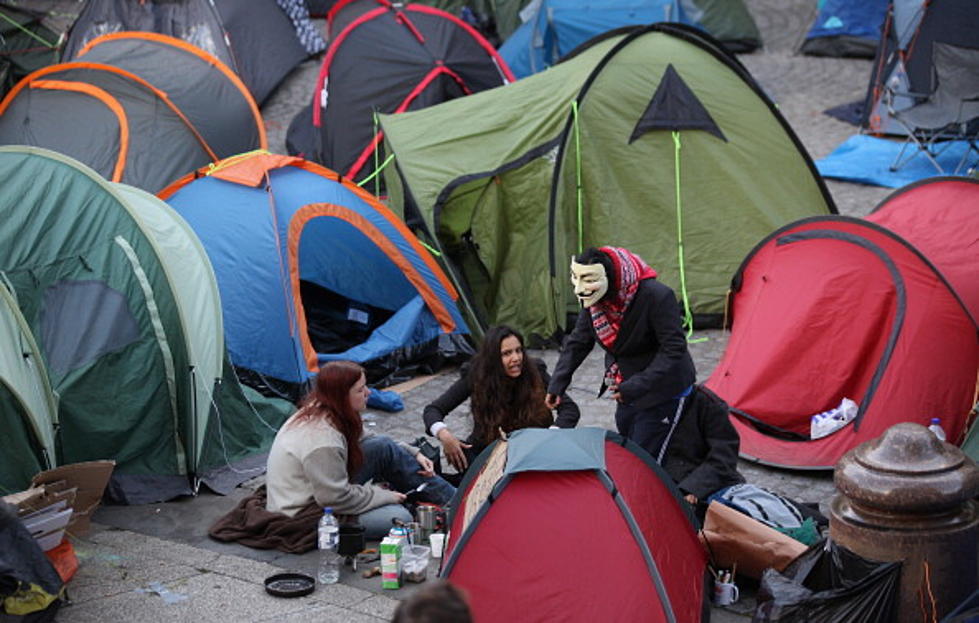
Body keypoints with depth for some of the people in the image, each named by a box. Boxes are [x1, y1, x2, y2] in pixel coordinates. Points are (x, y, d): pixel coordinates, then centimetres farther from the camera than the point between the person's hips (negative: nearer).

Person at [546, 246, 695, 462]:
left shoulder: (657, 297, -29)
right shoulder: (593, 301, -8)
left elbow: (673, 349, -26)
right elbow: (577, 343, 4)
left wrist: (638, 385, -30)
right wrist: (556, 385, -1)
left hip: (665, 390, -7)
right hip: (626, 390, 7)